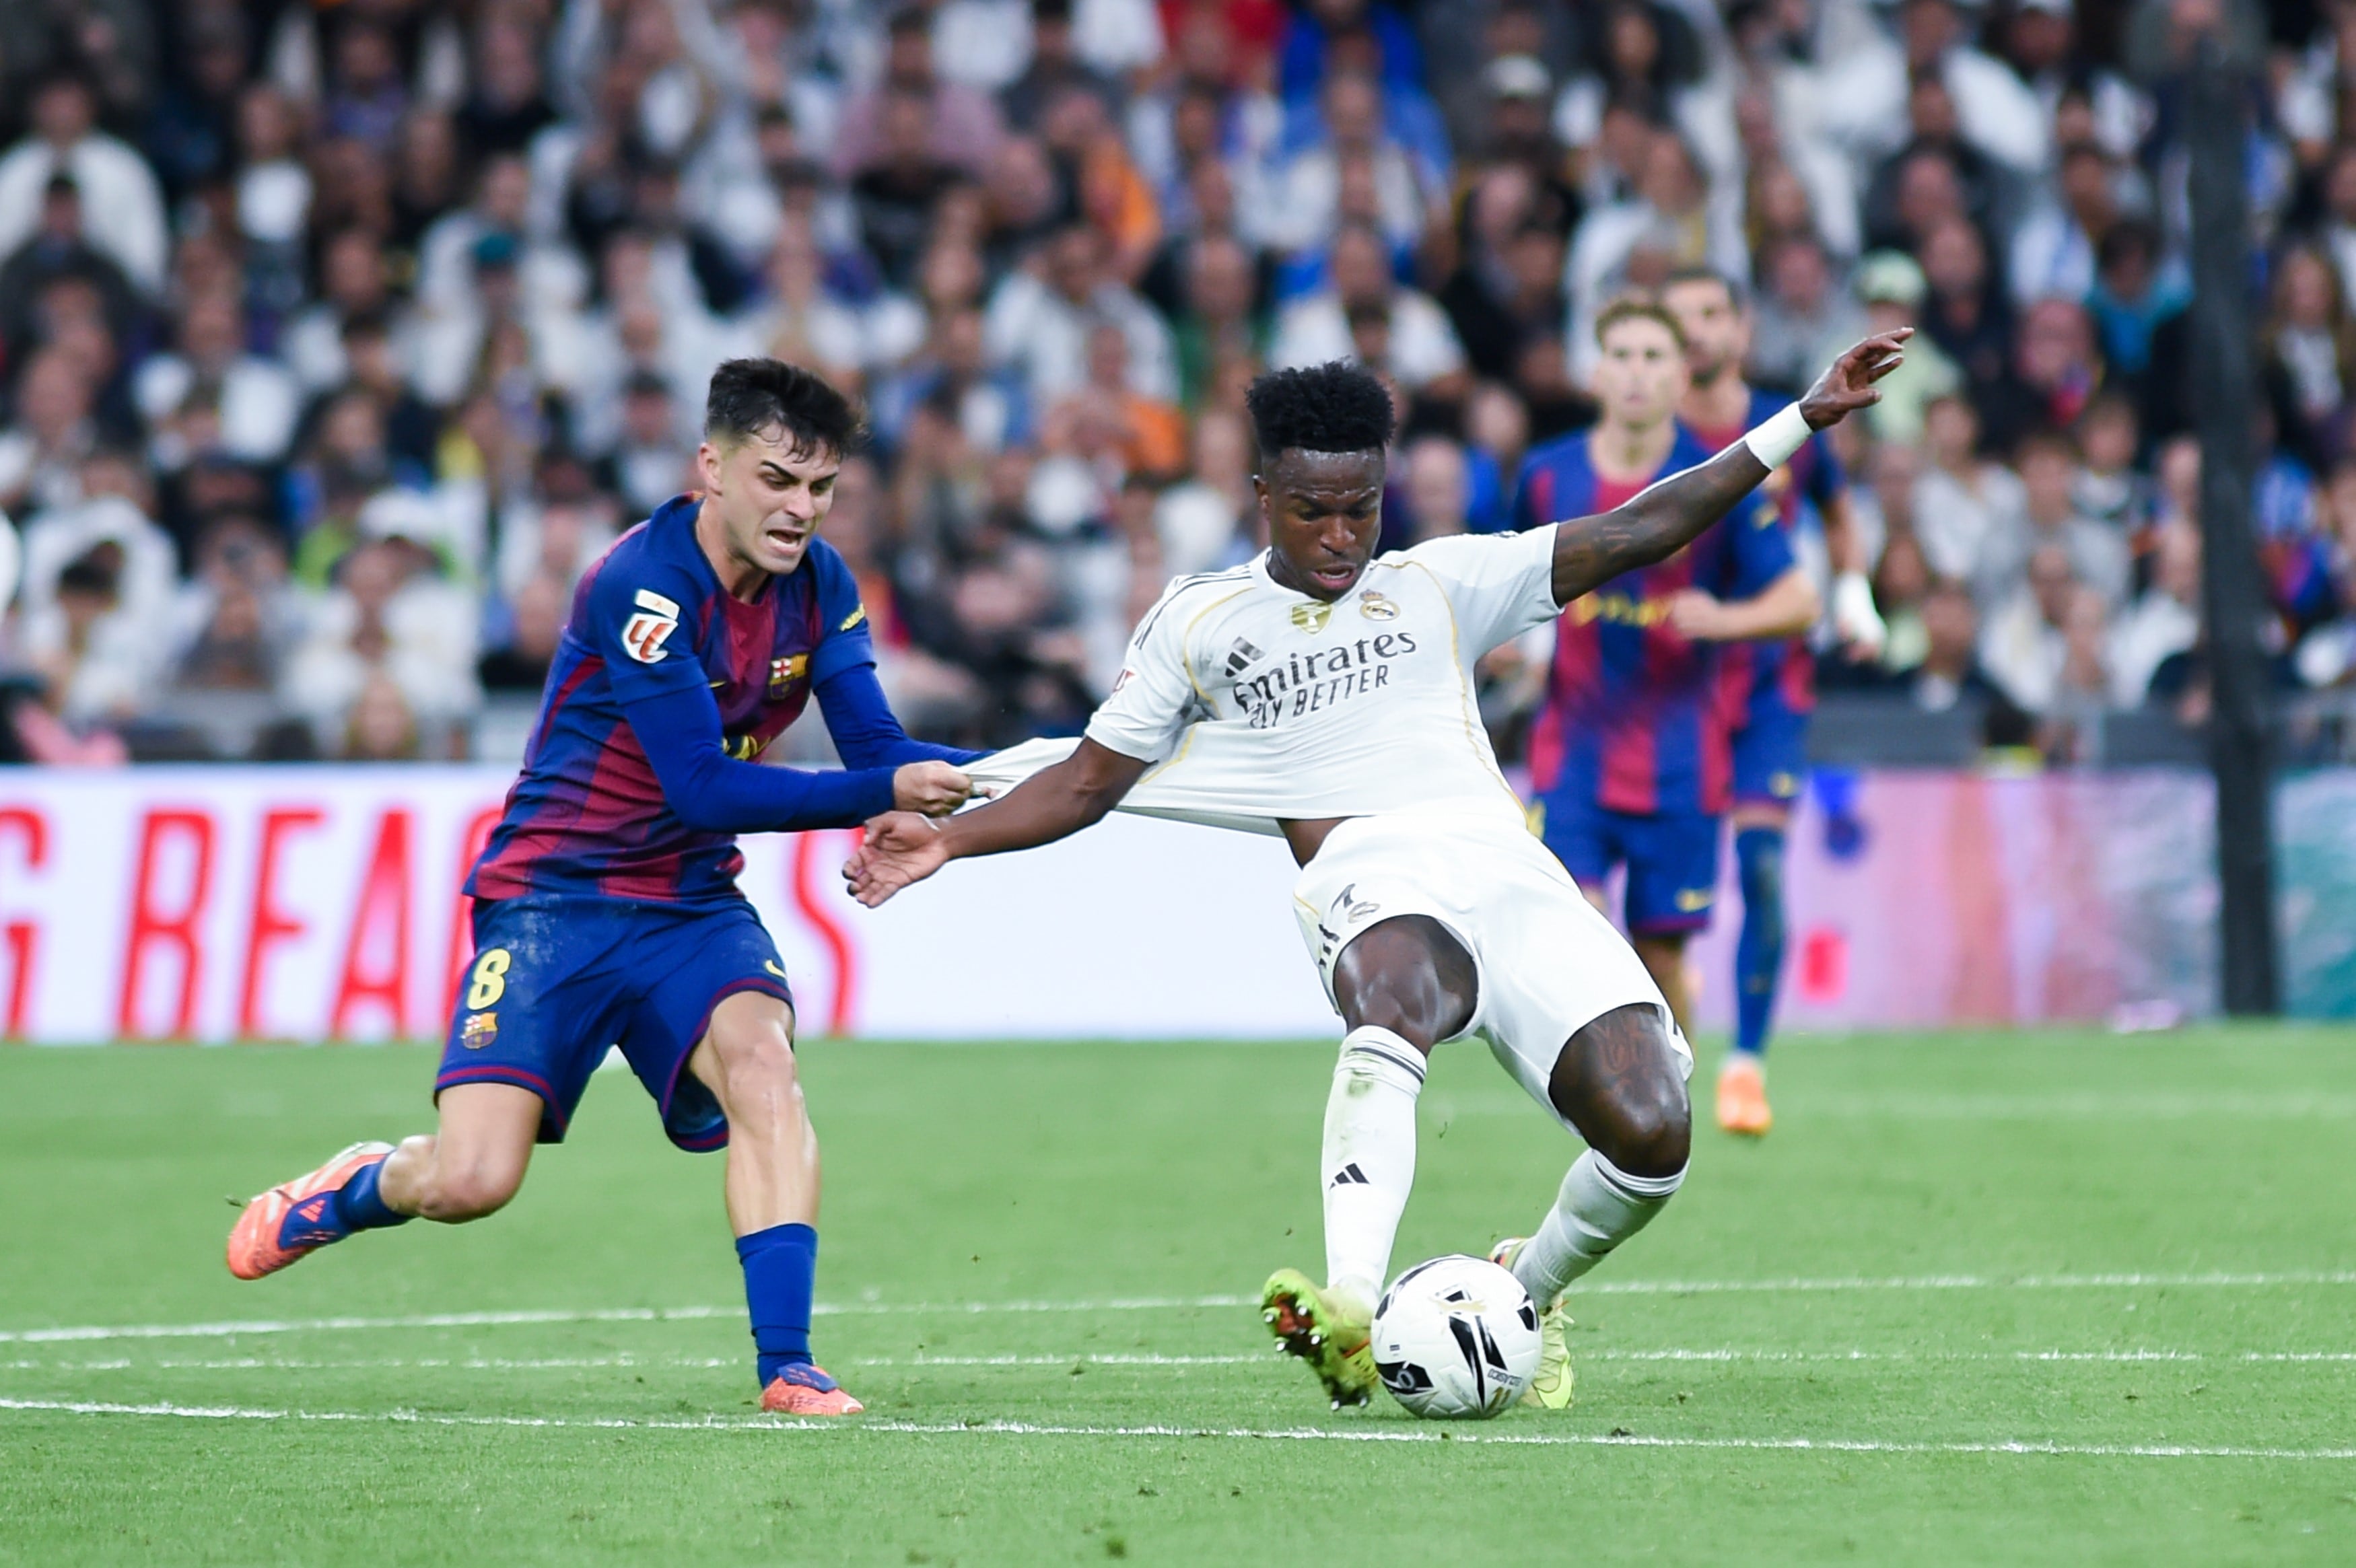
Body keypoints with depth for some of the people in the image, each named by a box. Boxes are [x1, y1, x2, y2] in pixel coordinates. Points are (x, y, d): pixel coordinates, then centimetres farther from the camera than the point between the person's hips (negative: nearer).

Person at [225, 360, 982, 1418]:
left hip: (692, 904, 5)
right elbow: (702, 788, -27)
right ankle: (352, 1191, 24)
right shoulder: (642, 586, -23)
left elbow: (876, 751, -1)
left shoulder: (818, 584, -1)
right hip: (555, 895, -5)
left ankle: (786, 1368, -26)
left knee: (761, 1063, -26)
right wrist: (883, 794, -32)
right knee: (471, 1182, -12)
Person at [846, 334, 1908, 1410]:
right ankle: (1349, 1309, -56)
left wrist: (1807, 419, 11)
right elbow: (1088, 783, 25)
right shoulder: (1197, 624, 21)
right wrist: (947, 841, 10)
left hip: (1506, 868, 2)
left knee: (1649, 1134, -17)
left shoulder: (1437, 585, 22)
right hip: (1366, 878, -2)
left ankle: (1527, 1293, 16)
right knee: (1397, 1000, -42)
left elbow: (1635, 534, 18)